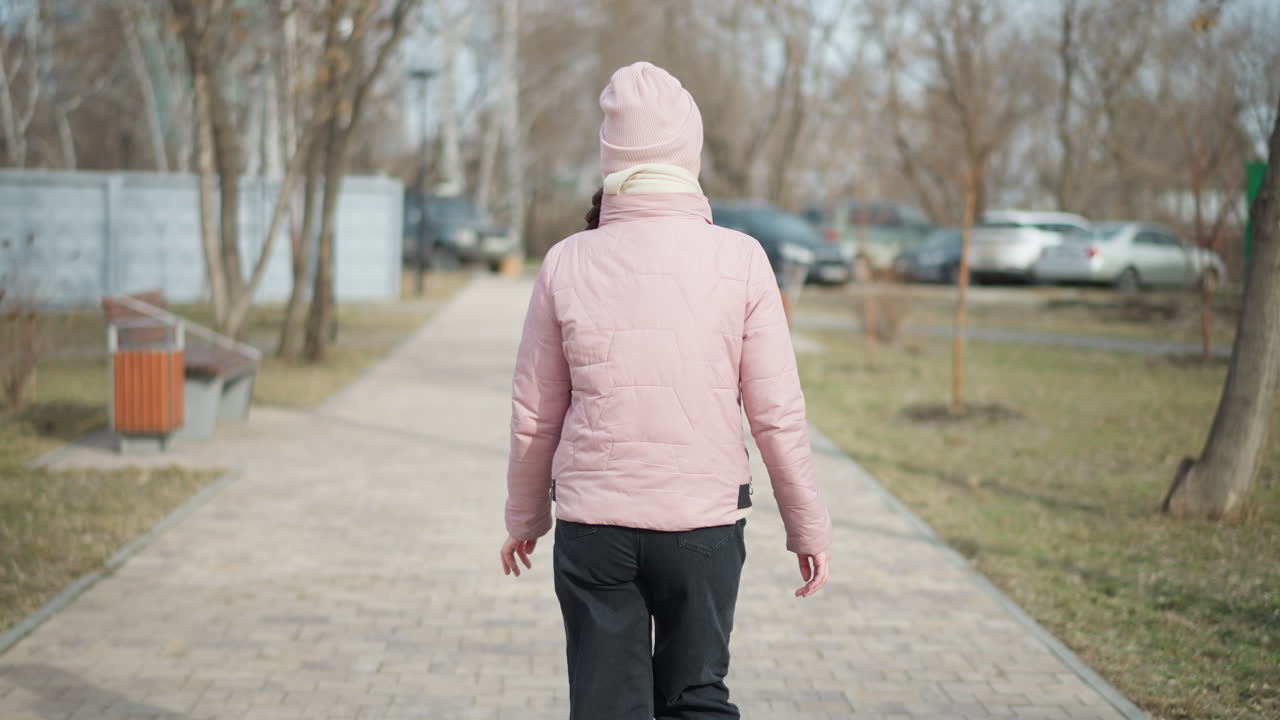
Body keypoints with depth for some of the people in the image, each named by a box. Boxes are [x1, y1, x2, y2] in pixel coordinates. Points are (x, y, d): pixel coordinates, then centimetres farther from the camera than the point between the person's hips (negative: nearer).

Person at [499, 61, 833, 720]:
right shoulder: (738, 260, -7)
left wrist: (524, 518, 18)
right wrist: (809, 528, 6)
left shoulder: (568, 263, -4)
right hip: (705, 520, 0)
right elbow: (777, 414, -6)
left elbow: (534, 416, 3)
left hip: (592, 524, 0)